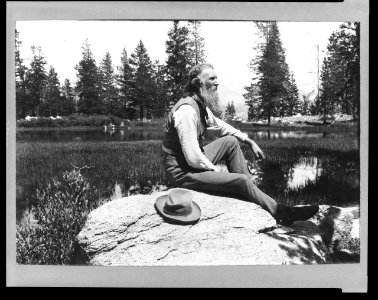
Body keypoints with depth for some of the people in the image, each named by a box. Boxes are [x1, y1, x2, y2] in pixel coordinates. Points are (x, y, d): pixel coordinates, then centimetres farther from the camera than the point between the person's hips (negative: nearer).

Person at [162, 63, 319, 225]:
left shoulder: (202, 105, 3)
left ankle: (251, 191, 7)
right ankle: (281, 213, 4)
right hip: (182, 172, -10)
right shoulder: (187, 110, -26)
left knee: (231, 141, 9)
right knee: (241, 180, -12)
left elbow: (221, 126, 21)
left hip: (196, 162, 10)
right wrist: (214, 169, -12)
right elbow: (193, 158, -28)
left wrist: (249, 141, 14)